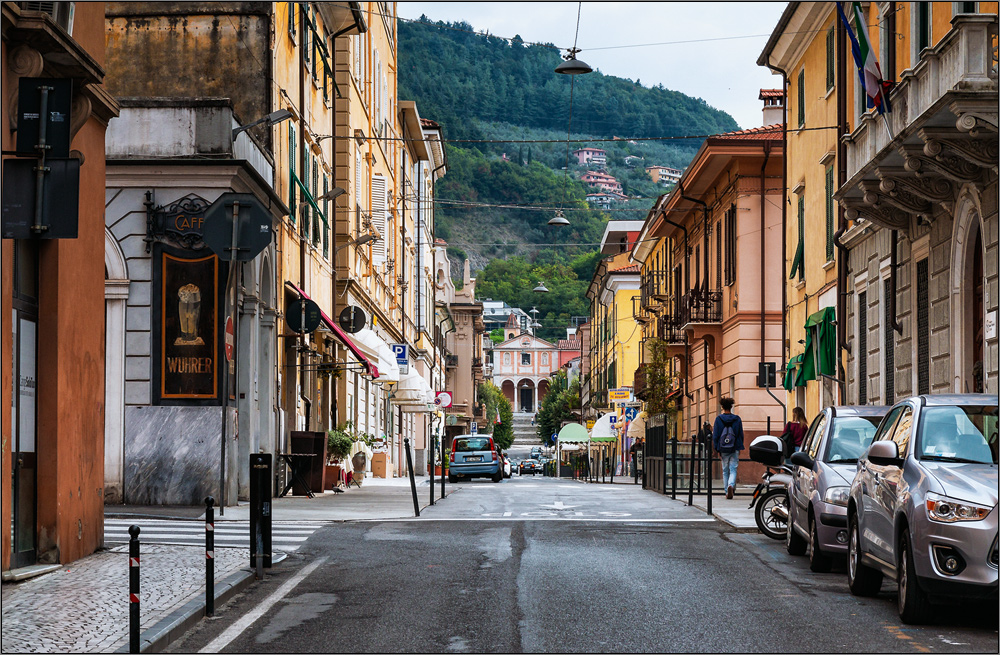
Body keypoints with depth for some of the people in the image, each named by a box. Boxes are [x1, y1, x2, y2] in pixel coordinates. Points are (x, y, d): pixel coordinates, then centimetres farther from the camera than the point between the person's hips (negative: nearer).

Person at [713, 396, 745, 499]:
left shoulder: (718, 419, -1)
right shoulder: (737, 419, 2)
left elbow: (715, 435, -1)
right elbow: (741, 434, 6)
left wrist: (717, 449, 4)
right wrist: (740, 448, 15)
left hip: (723, 449, 0)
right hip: (735, 449, 0)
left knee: (725, 471, 9)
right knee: (733, 469, 1)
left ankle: (727, 492, 9)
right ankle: (731, 485, -26)